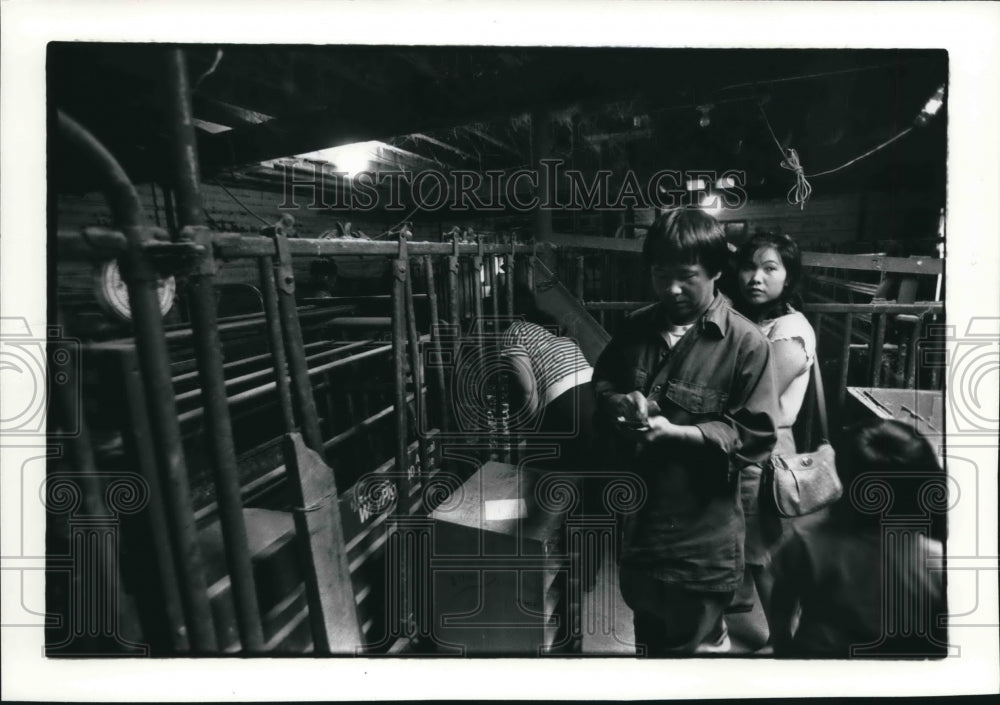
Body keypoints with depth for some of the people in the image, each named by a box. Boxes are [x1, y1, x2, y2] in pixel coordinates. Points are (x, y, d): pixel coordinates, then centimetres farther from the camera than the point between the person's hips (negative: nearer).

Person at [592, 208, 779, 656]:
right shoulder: (637, 327, 1)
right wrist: (619, 402, -10)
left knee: (695, 645, 14)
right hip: (636, 517, 5)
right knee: (647, 637, 27)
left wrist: (676, 432, -26)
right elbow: (600, 382, 13)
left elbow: (756, 437, -16)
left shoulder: (745, 343, -15)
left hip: (700, 532, -5)